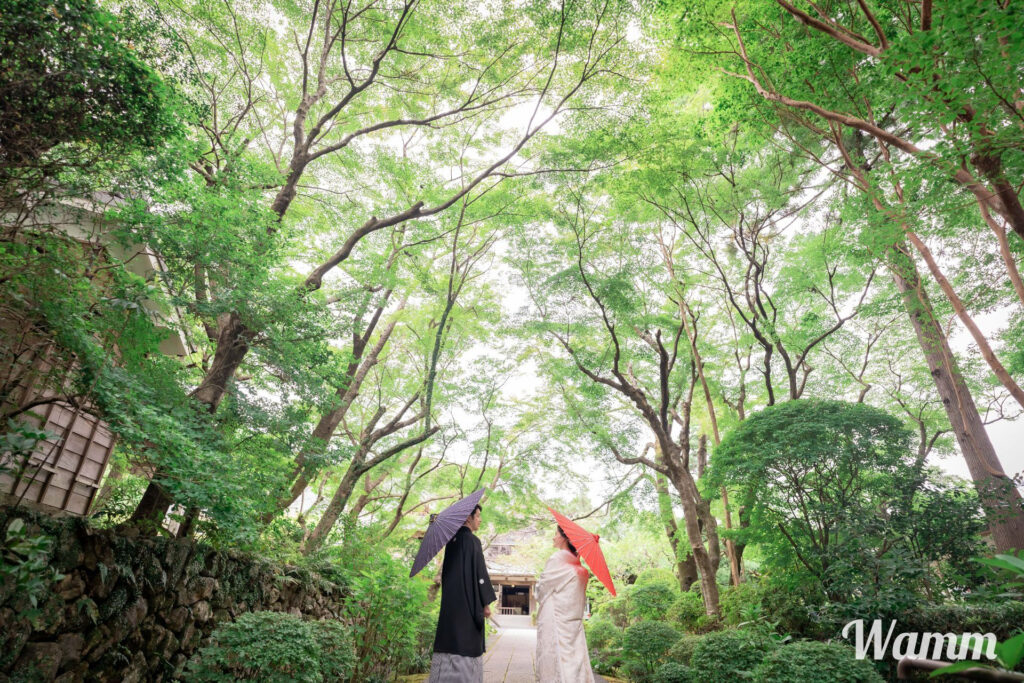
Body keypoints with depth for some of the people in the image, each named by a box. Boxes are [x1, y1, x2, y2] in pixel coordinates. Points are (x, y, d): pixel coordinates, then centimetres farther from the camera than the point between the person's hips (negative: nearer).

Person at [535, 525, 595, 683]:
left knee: (555, 660, -2)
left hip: (555, 618, -7)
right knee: (575, 656, 8)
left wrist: (539, 596, 13)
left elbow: (543, 587, -7)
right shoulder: (576, 563, 8)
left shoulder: (557, 559, -13)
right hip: (574, 619, 7)